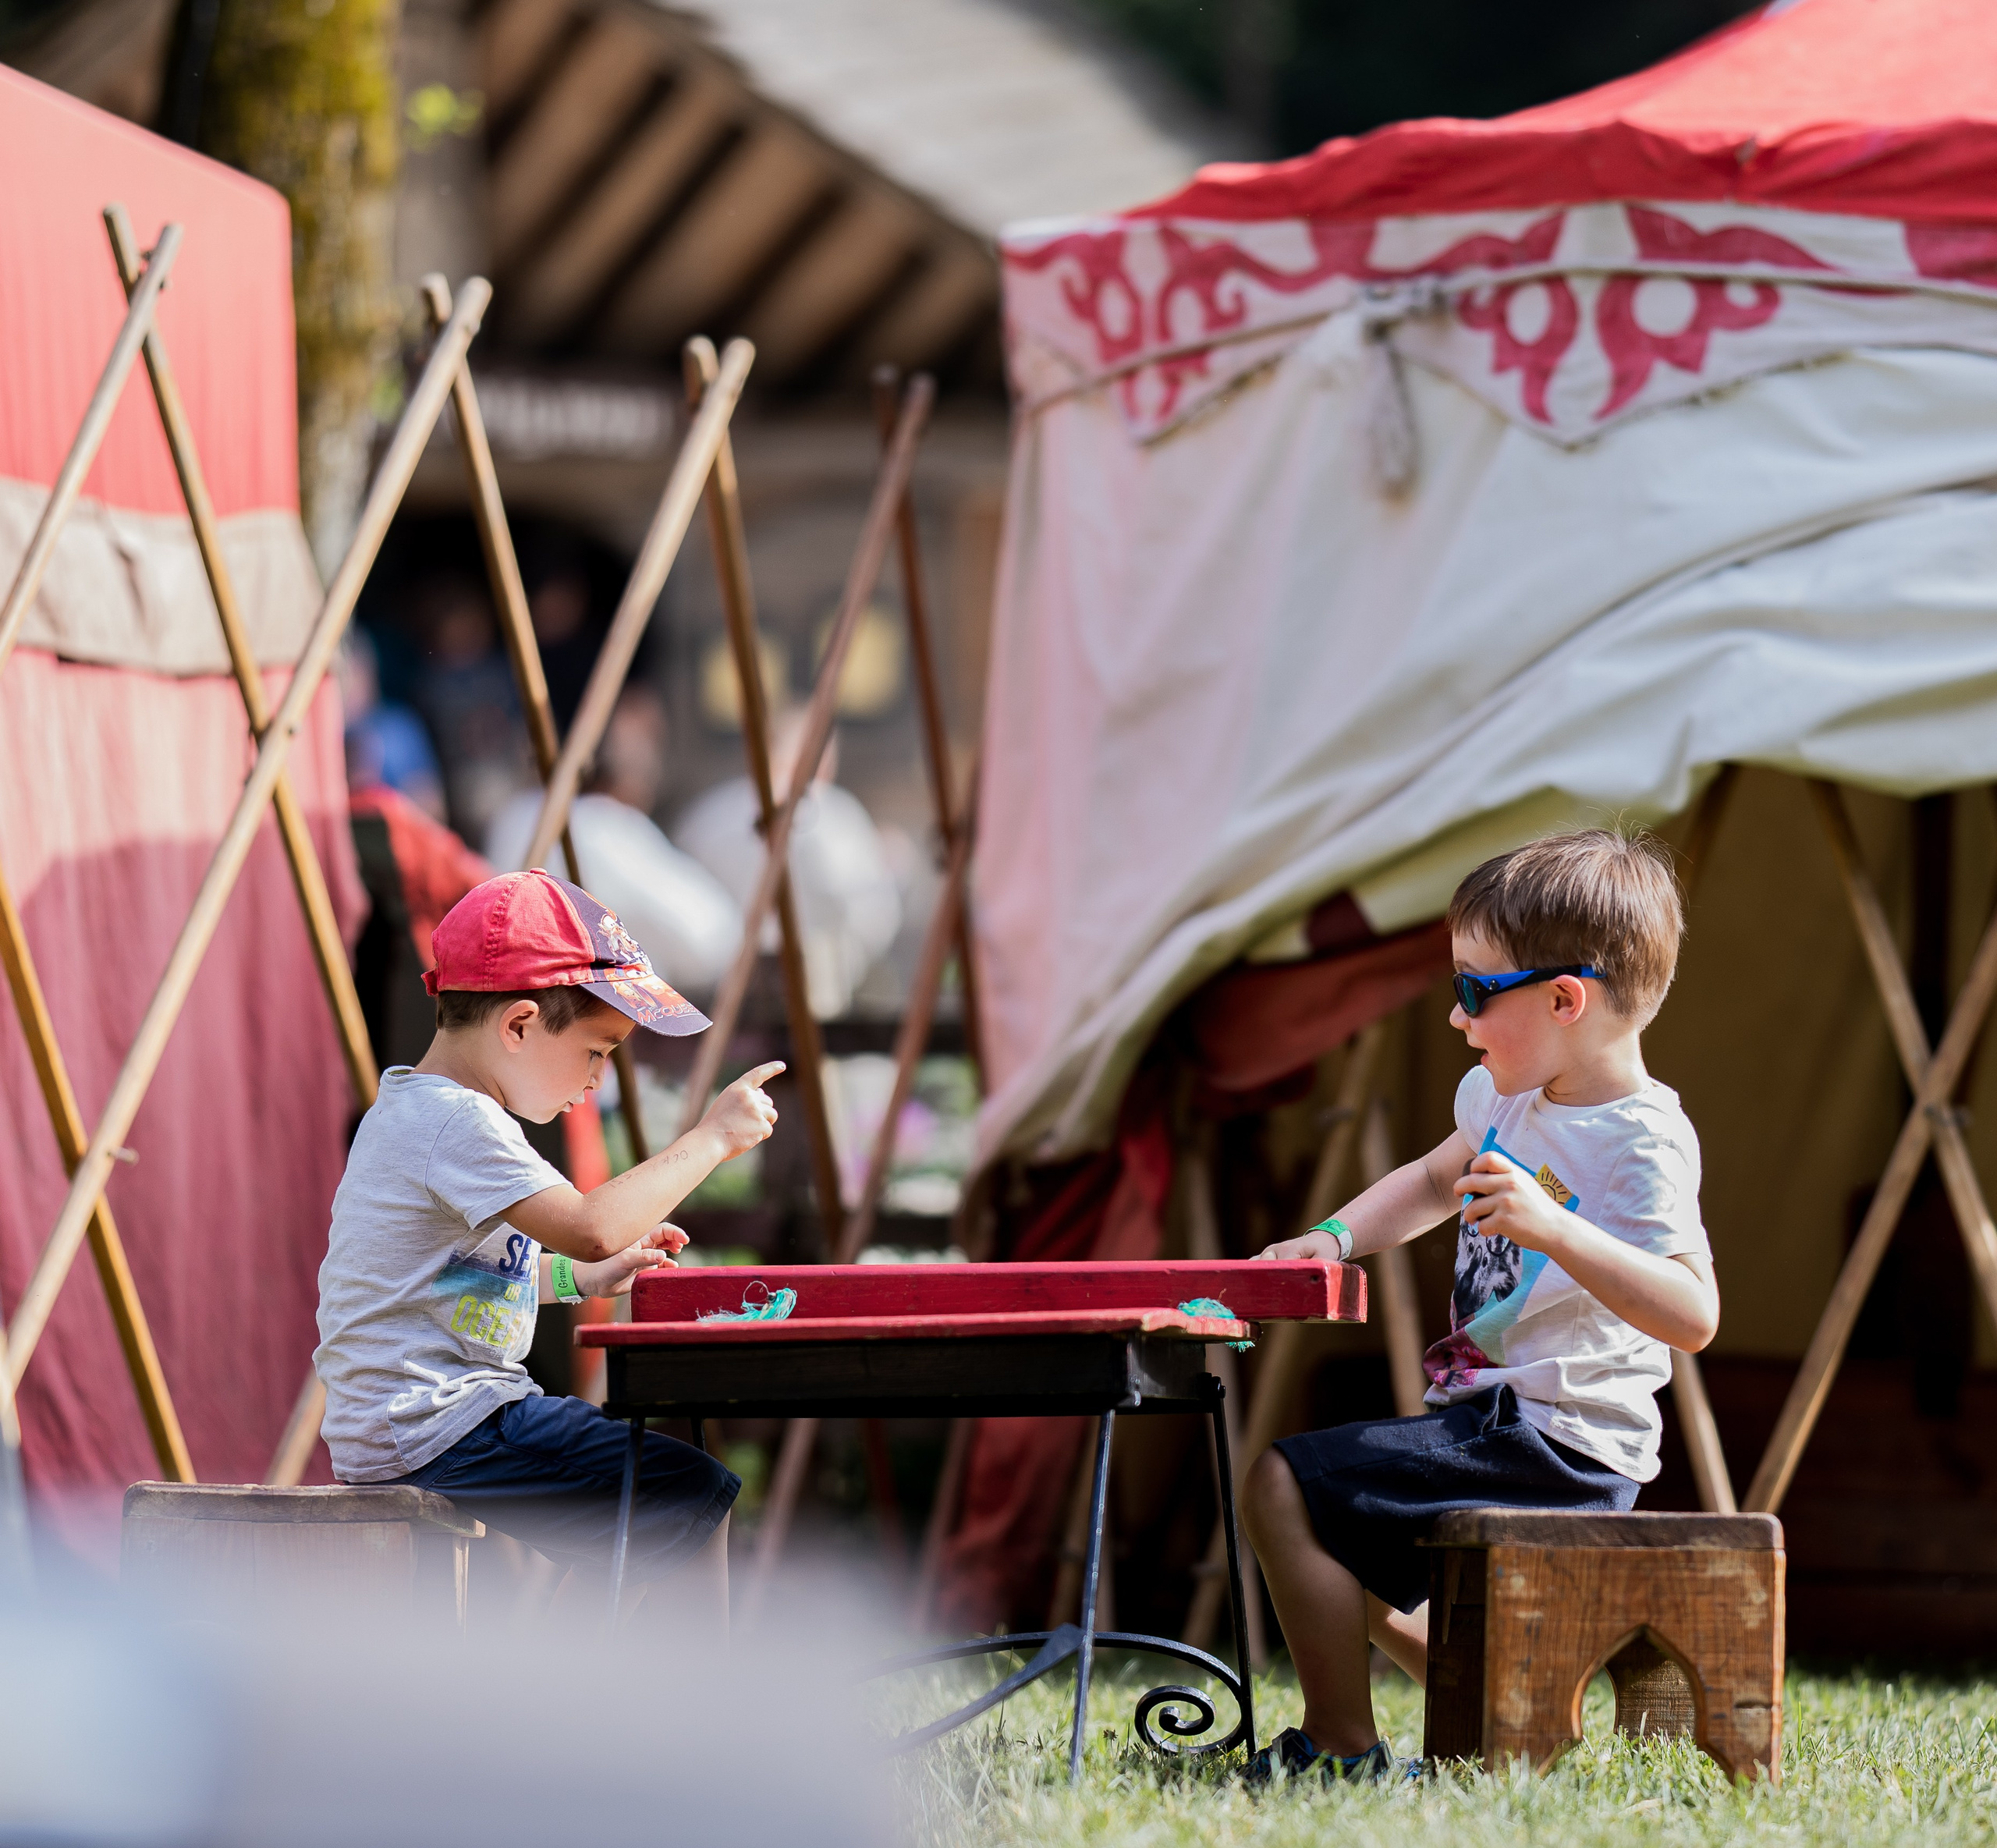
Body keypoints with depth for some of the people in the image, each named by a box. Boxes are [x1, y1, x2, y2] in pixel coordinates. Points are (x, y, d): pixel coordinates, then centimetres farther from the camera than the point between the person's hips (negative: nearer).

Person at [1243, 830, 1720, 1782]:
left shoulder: (1641, 1143, -21)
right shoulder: (1512, 1098, 8)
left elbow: (1693, 1316, -31)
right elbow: (1434, 1181, 28)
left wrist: (1551, 1229, -40)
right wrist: (1336, 1235, 10)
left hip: (1550, 1444, -10)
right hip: (1492, 1420, 10)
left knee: (1285, 1487, -16)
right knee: (1341, 1558, 27)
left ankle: (1343, 1749, -8)